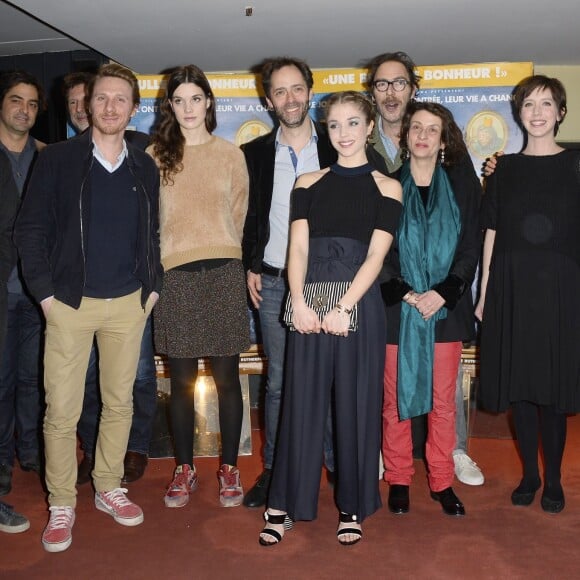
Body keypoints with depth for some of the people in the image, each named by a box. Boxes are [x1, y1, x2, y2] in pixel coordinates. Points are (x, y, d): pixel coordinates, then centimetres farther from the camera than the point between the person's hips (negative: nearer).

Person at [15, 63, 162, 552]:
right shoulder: (58, 159, -1)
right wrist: (45, 292, -8)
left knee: (120, 403, 12)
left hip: (128, 304, 3)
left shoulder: (145, 168, 9)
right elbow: (30, 228, -2)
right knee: (62, 411, 0)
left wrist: (152, 287, 5)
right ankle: (61, 504, 15)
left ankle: (109, 488, 28)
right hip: (70, 304, -3)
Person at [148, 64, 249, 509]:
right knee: (182, 380, 7)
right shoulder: (156, 156, 6)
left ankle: (230, 468, 18)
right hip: (175, 275, 0)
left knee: (226, 377, 4)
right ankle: (185, 469, 21)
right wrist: (157, 265, 3)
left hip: (223, 273, 0)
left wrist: (220, 251, 8)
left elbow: (239, 214, 11)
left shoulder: (230, 154, 7)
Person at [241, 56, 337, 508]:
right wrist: (250, 266, 3)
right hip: (273, 283, 2)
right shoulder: (255, 153, 7)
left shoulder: (337, 148, 2)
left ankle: (339, 466, 19)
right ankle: (273, 470, 21)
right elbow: (247, 216, 12)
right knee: (279, 382, 9)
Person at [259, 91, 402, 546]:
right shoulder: (308, 183, 12)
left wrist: (343, 308, -15)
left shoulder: (386, 188, 5)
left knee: (356, 405, 6)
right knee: (302, 402, 5)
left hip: (359, 305, -1)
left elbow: (375, 256, -4)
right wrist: (299, 302, -11)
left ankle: (352, 507, 21)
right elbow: (298, 247, 3)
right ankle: (285, 504, 16)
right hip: (310, 304, 2)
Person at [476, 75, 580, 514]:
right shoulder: (505, 168, 10)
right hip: (511, 287, 2)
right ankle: (529, 474, 22)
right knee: (518, 383, 6)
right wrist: (484, 293, 4)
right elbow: (491, 233, 8)